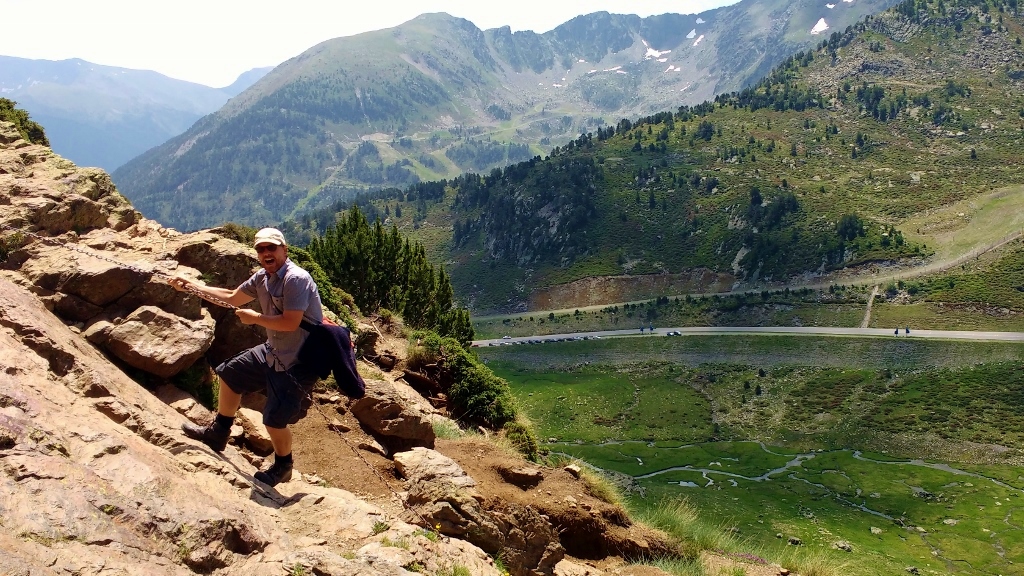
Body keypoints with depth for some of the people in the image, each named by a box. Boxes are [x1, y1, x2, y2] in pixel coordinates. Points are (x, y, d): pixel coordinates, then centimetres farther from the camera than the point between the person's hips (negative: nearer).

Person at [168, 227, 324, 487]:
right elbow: (233, 297, 19)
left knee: (275, 420, -7)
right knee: (230, 374, 22)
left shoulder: (296, 279, -24)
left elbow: (290, 323, -30)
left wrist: (255, 317, -16)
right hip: (273, 351, 10)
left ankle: (282, 467, 23)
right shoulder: (262, 277, 3)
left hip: (299, 361, -10)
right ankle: (218, 434, 41)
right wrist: (192, 286, 16)